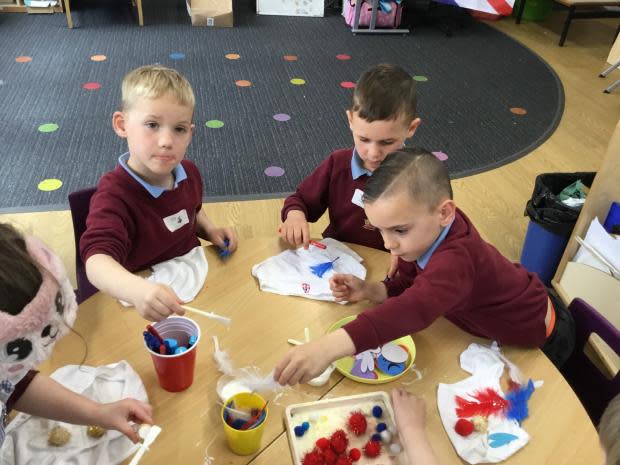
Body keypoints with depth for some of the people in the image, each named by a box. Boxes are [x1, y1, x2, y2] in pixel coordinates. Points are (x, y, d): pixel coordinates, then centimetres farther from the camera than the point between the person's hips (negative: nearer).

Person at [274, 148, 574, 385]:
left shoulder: (455, 259, -48)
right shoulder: (429, 231, -19)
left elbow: (414, 309, -67)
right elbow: (412, 285, -8)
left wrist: (330, 347, -80)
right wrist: (369, 291, -29)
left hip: (539, 338, -7)